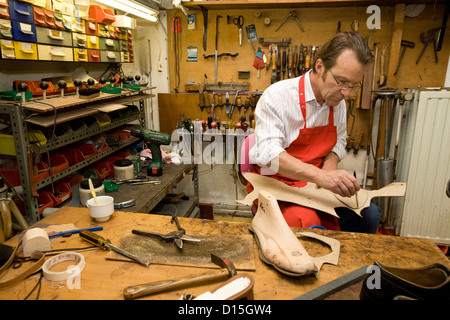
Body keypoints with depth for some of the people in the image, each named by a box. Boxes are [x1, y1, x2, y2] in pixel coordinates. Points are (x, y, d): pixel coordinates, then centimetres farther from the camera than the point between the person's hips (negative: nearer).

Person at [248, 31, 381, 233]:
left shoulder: (337, 100, 4)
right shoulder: (276, 96, -18)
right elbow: (268, 152, -28)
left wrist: (331, 160, -6)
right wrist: (318, 175, -40)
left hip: (315, 183, 7)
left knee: (369, 215, -8)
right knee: (309, 224, -33)